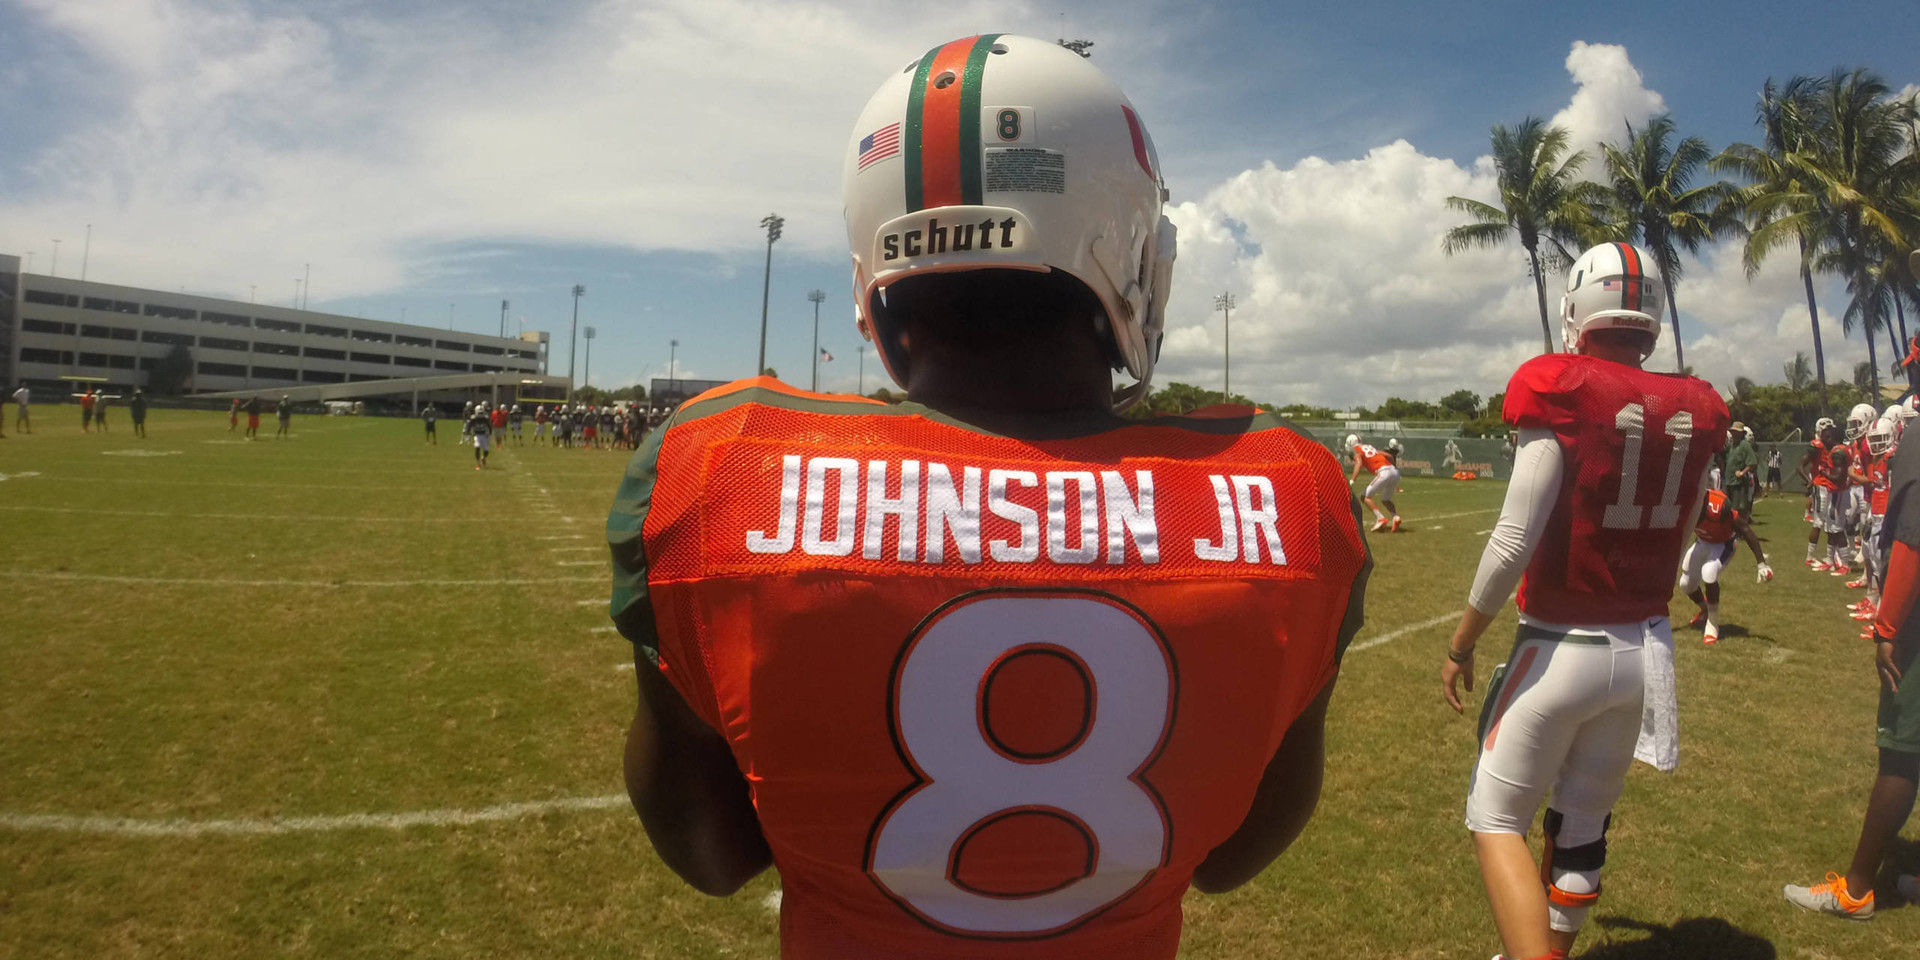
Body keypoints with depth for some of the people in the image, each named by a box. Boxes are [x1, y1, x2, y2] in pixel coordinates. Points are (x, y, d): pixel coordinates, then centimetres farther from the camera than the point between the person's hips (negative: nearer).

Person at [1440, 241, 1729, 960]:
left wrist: (1460, 644, -8)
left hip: (1564, 649, -6)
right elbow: (1675, 537, 10)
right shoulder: (1694, 415, 2)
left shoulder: (1563, 397, -16)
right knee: (1583, 827, 19)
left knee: (1496, 821, 6)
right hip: (1646, 649, 6)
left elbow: (1513, 544, -18)